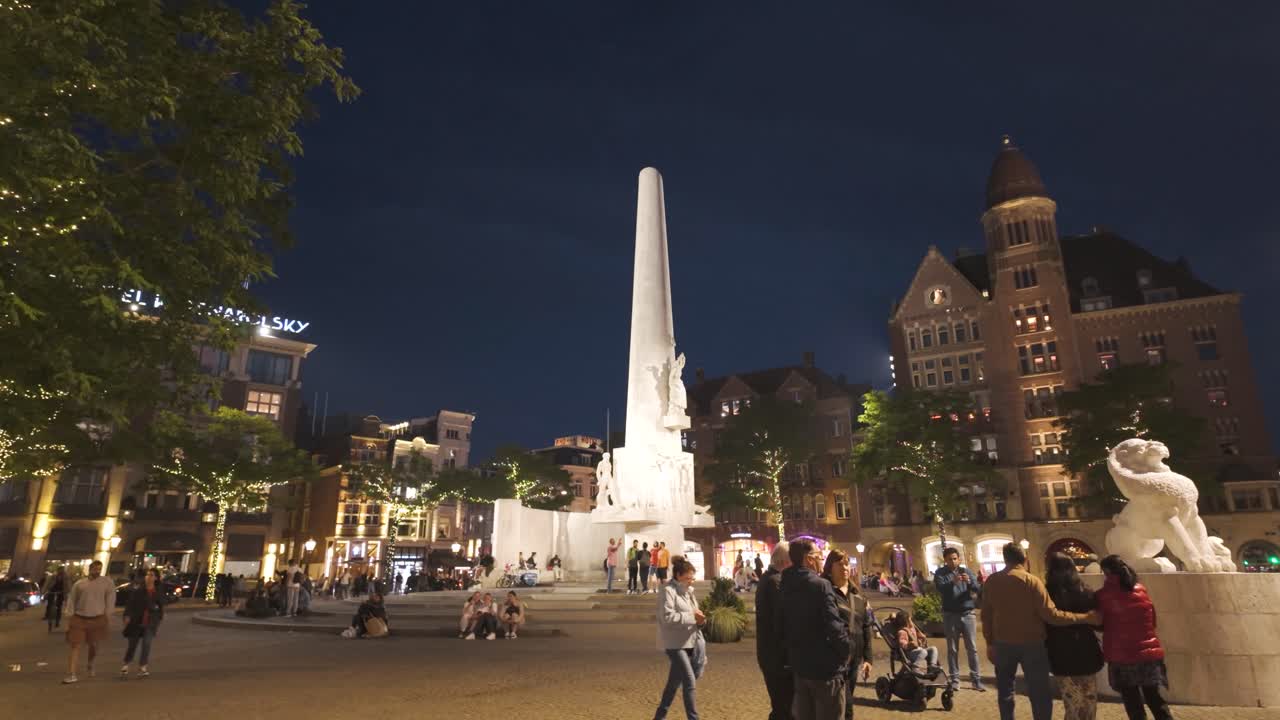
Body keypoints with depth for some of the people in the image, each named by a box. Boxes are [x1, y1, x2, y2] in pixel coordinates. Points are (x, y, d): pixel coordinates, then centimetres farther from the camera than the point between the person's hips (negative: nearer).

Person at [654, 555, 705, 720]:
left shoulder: (687, 590, 14)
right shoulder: (668, 591, -15)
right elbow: (668, 617, -23)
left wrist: (698, 618, 0)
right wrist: (692, 617, -20)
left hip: (688, 642, 9)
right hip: (675, 643, -9)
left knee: (674, 682, 15)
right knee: (690, 682, -10)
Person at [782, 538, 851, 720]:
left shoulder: (786, 587, 5)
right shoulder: (820, 585, -18)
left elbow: (786, 626, 8)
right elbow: (834, 626, -22)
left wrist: (796, 656, 14)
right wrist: (847, 651, -5)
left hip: (799, 666, 7)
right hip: (825, 668, -7)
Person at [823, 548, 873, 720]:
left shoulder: (858, 596, 13)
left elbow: (866, 628, 14)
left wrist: (867, 658, 9)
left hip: (854, 660, 6)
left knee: (844, 704, 13)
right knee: (845, 706, -9)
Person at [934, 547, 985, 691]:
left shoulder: (966, 571, 6)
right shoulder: (940, 573, 0)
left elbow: (978, 589, -5)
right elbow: (940, 588, -18)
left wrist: (969, 581, -27)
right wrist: (952, 582, -37)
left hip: (968, 614, 1)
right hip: (950, 615, -1)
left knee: (972, 648, 2)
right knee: (952, 649, 5)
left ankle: (976, 679, 8)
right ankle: (954, 679, 12)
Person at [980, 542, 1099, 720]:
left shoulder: (991, 581, -1)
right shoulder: (1032, 581, -12)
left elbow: (986, 615, 3)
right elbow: (1051, 615, -17)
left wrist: (990, 642, 13)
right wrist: (1085, 618, -11)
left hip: (1003, 644, 3)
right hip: (1031, 644, -3)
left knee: (1005, 690, 16)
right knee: (1040, 694, 7)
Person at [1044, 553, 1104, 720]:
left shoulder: (1047, 595, -10)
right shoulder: (1085, 593, -4)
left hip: (1061, 659, -2)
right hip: (1087, 656, 2)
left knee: (1073, 706, 9)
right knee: (1089, 703, 17)